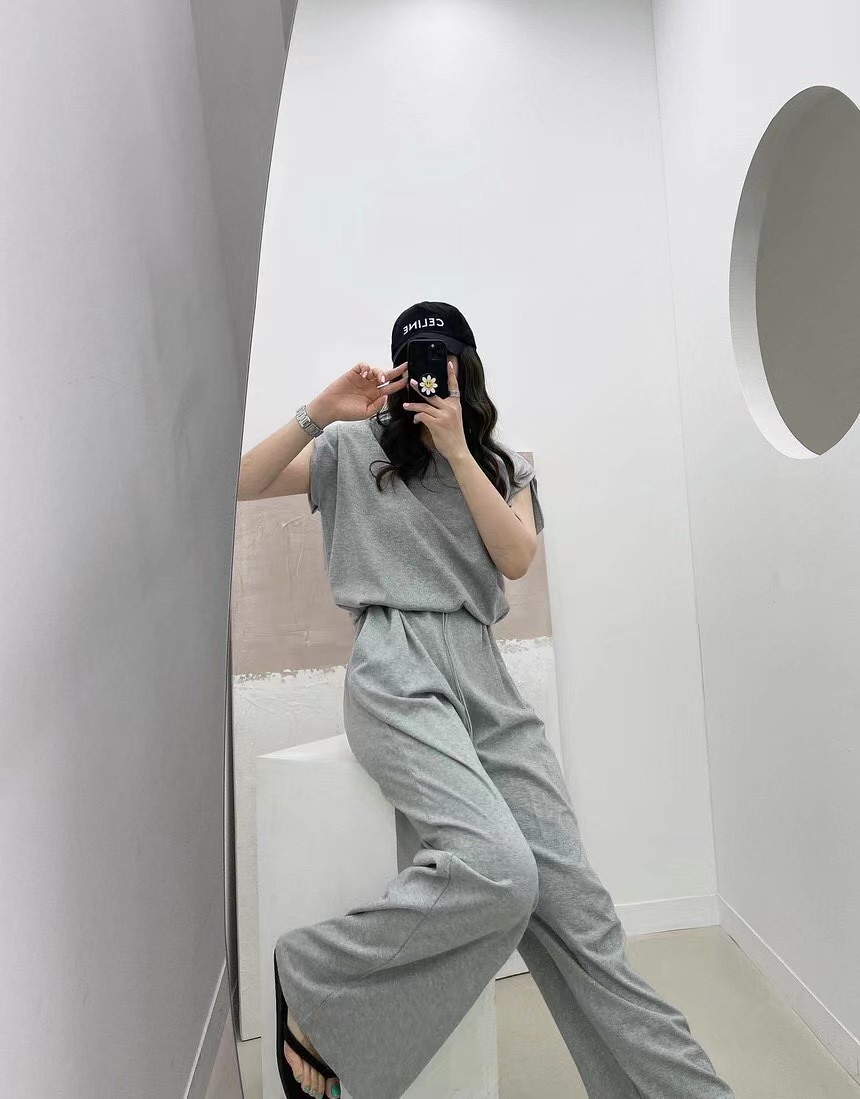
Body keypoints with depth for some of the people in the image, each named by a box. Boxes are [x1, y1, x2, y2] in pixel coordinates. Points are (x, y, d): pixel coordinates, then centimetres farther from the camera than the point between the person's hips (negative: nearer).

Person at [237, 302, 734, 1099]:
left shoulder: (505, 466, 20)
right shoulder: (355, 448, 13)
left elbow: (517, 557, 2)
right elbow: (240, 486, 5)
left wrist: (457, 450, -3)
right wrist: (319, 413, -5)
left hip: (484, 677, 4)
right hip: (396, 672, -4)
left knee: (578, 910, -4)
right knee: (496, 870, -28)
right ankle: (312, 985, -5)